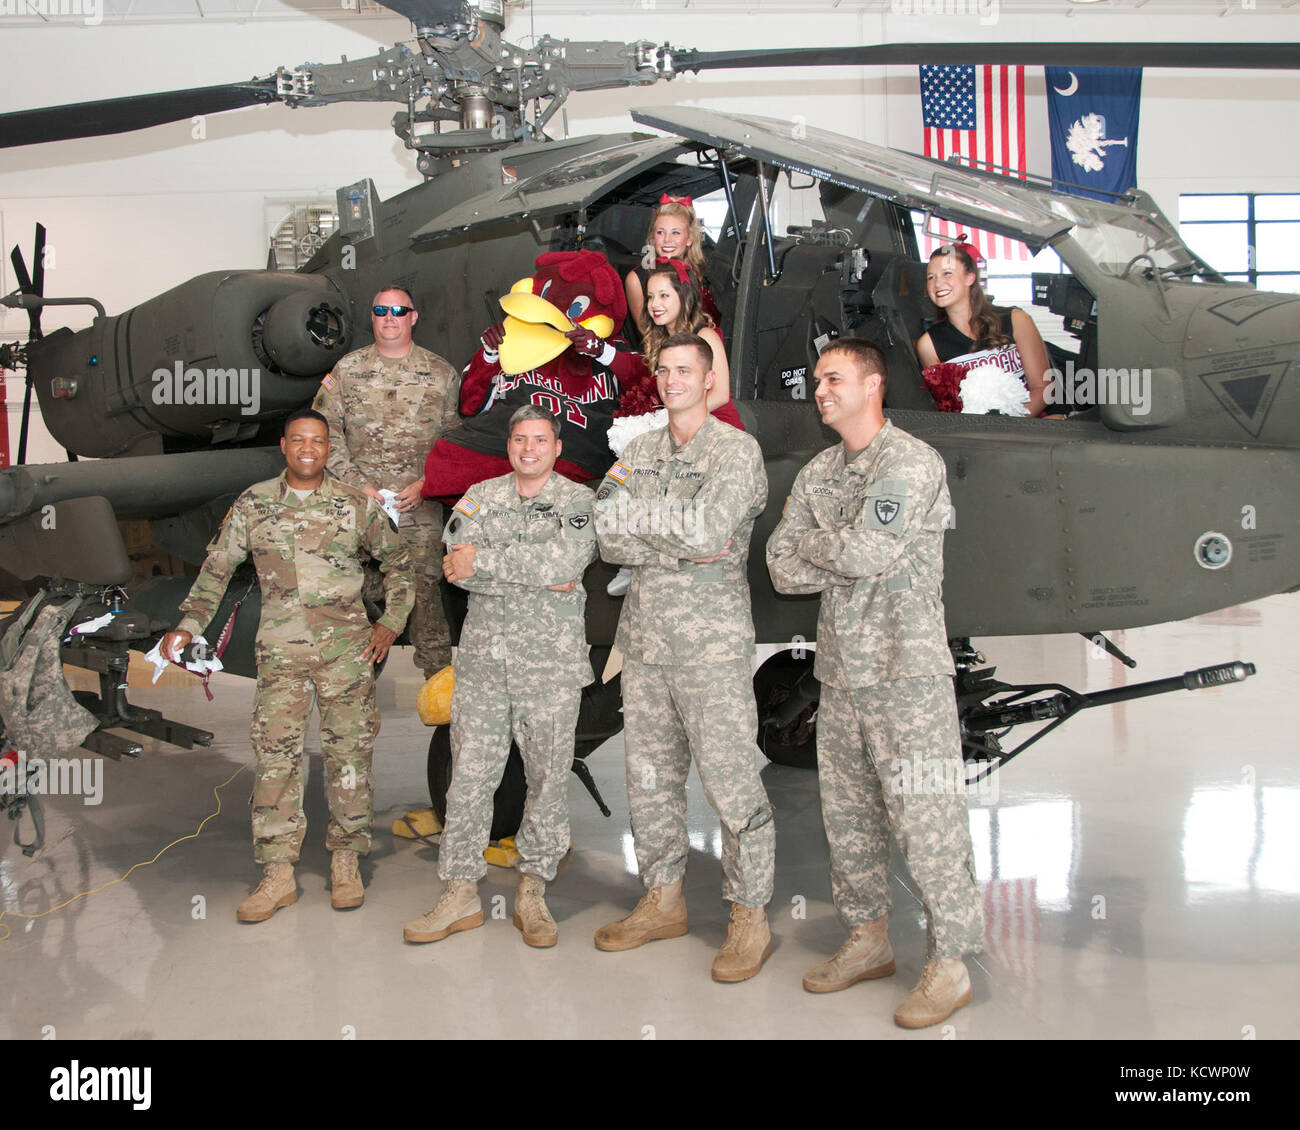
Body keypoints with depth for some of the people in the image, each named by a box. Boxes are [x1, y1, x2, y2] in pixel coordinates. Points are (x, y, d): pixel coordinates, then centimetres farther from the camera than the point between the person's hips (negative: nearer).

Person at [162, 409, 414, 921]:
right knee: (274, 757, -3)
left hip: (348, 649, 0)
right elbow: (217, 567, 14)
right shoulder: (253, 504, 7)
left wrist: (392, 622, 7)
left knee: (350, 754, 2)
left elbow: (398, 561, 14)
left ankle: (346, 863, 15)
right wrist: (188, 626, 9)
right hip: (280, 652, 1)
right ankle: (278, 875, 6)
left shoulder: (357, 505, 4)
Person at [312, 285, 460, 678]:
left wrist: (425, 484, -7)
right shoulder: (347, 369, 7)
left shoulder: (441, 373, 6)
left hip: (420, 504, -1)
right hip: (360, 501, 1)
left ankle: (438, 672, 11)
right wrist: (357, 483, -5)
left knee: (424, 584, 0)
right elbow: (324, 430, 5)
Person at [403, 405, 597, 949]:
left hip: (552, 663, -2)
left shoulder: (579, 501, 2)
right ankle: (461, 892, 14)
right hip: (482, 658, 2)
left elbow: (564, 561, -17)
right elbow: (458, 566, -6)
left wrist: (483, 561, -13)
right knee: (468, 775, 4)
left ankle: (533, 892, 18)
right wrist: (539, 578, -14)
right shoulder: (479, 496, 10)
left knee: (548, 777, 4)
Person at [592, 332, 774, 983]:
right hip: (643, 638, 6)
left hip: (711, 643, -6)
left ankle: (750, 917, 9)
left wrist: (636, 514, -7)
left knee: (729, 781, -4)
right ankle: (663, 902, 26)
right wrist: (683, 545, -11)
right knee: (650, 776, 12)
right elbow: (609, 539, 2)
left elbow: (709, 527, -20)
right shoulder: (639, 451, 13)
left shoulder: (736, 451, -4)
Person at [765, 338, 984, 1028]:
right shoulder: (817, 473, 14)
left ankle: (949, 963, 6)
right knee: (847, 815, 13)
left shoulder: (910, 461, -9)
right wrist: (848, 555, -8)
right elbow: (782, 569, 7)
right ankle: (867, 940, 27)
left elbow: (868, 551, -21)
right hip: (840, 672, 8)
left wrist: (813, 541, -3)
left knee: (925, 817, -5)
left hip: (906, 670, -7)